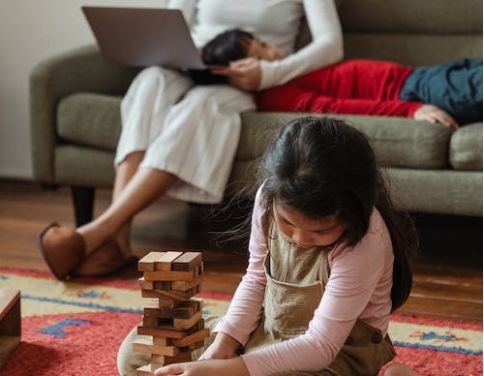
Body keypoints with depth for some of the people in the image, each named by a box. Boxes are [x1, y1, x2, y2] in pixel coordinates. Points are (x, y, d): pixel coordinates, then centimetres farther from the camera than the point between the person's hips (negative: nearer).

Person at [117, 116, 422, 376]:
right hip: (266, 328, 6)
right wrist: (223, 343, -13)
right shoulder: (271, 200, -13)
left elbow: (321, 346, -28)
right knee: (135, 350, 2)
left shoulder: (364, 241, -30)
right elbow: (256, 278, 4)